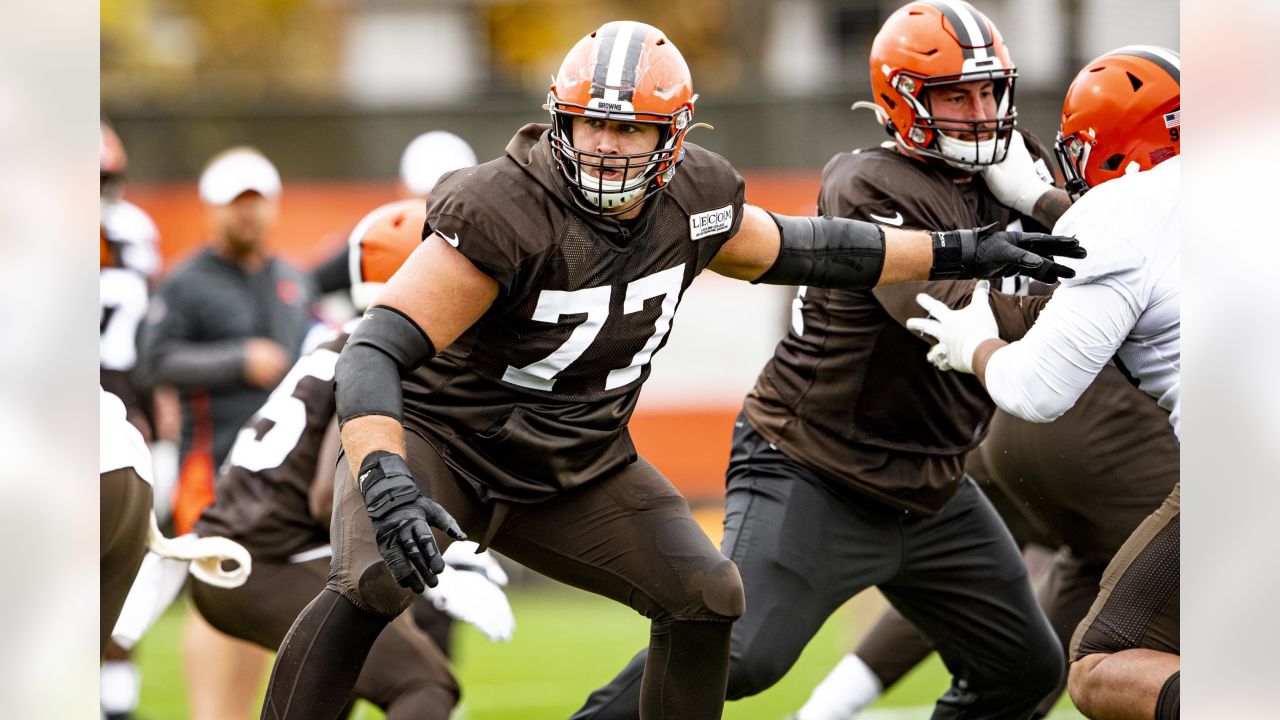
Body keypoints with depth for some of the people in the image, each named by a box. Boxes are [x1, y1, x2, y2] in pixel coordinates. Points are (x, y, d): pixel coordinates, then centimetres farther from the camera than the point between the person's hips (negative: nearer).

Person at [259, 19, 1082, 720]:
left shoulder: (692, 197, -10)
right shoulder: (504, 212, -31)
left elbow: (788, 248, 13)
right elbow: (378, 351, -36)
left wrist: (957, 253, 15)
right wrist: (387, 484, -52)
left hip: (577, 463, 6)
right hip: (440, 436, -6)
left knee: (705, 598, -3)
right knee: (372, 584, -31)